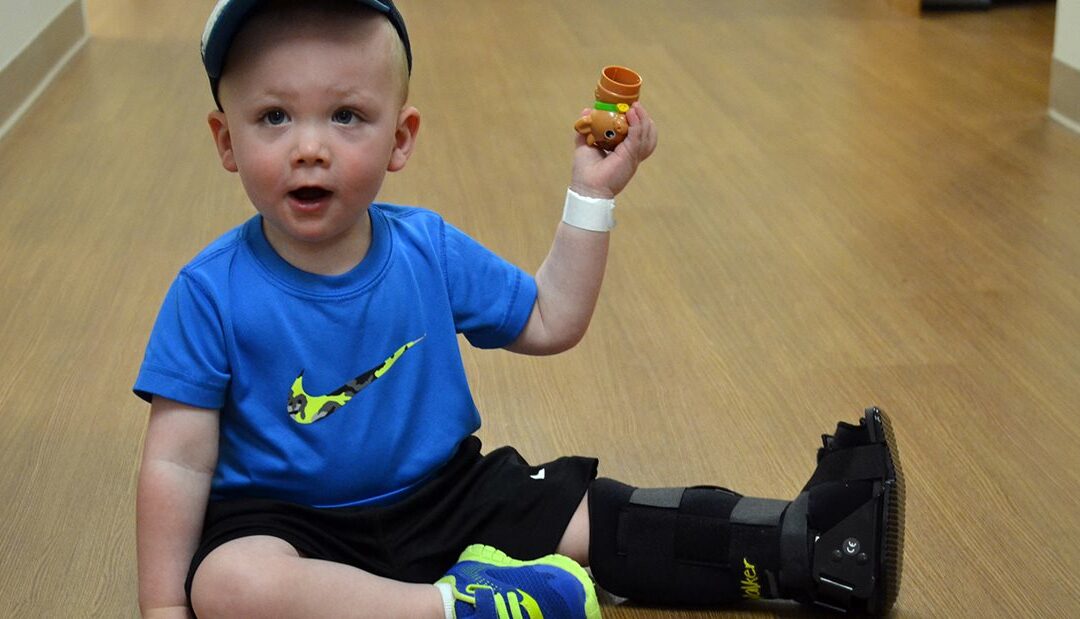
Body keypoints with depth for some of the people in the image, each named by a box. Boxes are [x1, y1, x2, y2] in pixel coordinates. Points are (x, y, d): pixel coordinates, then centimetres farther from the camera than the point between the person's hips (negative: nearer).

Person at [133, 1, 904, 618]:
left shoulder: (429, 249, -4)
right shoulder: (213, 292, -16)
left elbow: (549, 321, 6)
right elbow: (179, 460, -13)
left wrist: (594, 194, -2)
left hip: (444, 491, 4)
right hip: (289, 518, -3)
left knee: (587, 517, -7)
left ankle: (795, 544, 0)